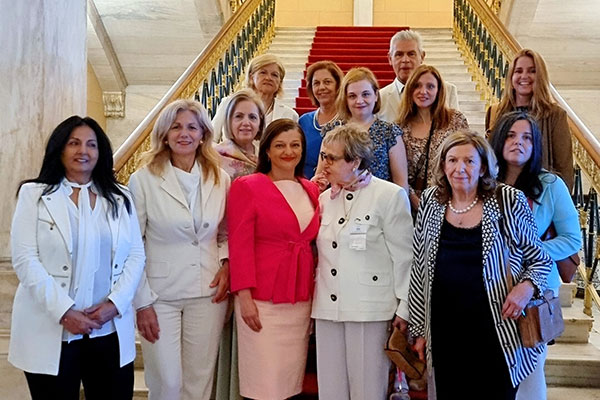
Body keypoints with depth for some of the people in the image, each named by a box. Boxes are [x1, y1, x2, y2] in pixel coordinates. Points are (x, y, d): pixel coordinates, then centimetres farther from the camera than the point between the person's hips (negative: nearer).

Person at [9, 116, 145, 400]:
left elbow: (136, 255, 6)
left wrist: (114, 304, -9)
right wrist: (63, 311, -15)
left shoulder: (120, 198, 11)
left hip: (110, 330, 3)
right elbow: (25, 260, -6)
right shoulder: (34, 194, 2)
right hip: (51, 331, -2)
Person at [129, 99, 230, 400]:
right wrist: (142, 302, -7)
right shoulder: (144, 179, -6)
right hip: (161, 294, -2)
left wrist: (226, 263, -3)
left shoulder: (220, 180, 3)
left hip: (208, 293, 3)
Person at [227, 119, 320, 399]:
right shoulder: (247, 187, -3)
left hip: (301, 300, 5)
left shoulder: (311, 190, 12)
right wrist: (244, 296, -13)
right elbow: (240, 246, -7)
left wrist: (315, 296, 10)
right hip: (262, 300, -5)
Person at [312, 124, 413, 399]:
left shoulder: (390, 196, -5)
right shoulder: (325, 198, 11)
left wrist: (404, 308, -6)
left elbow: (404, 256, -5)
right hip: (327, 307, 5)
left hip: (370, 309, -5)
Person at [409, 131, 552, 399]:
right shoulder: (430, 201, 4)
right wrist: (419, 329, 9)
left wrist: (527, 286, -15)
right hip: (444, 334, 3)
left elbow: (541, 260, 7)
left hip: (496, 335, -2)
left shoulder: (509, 201, -4)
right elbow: (419, 270, 9)